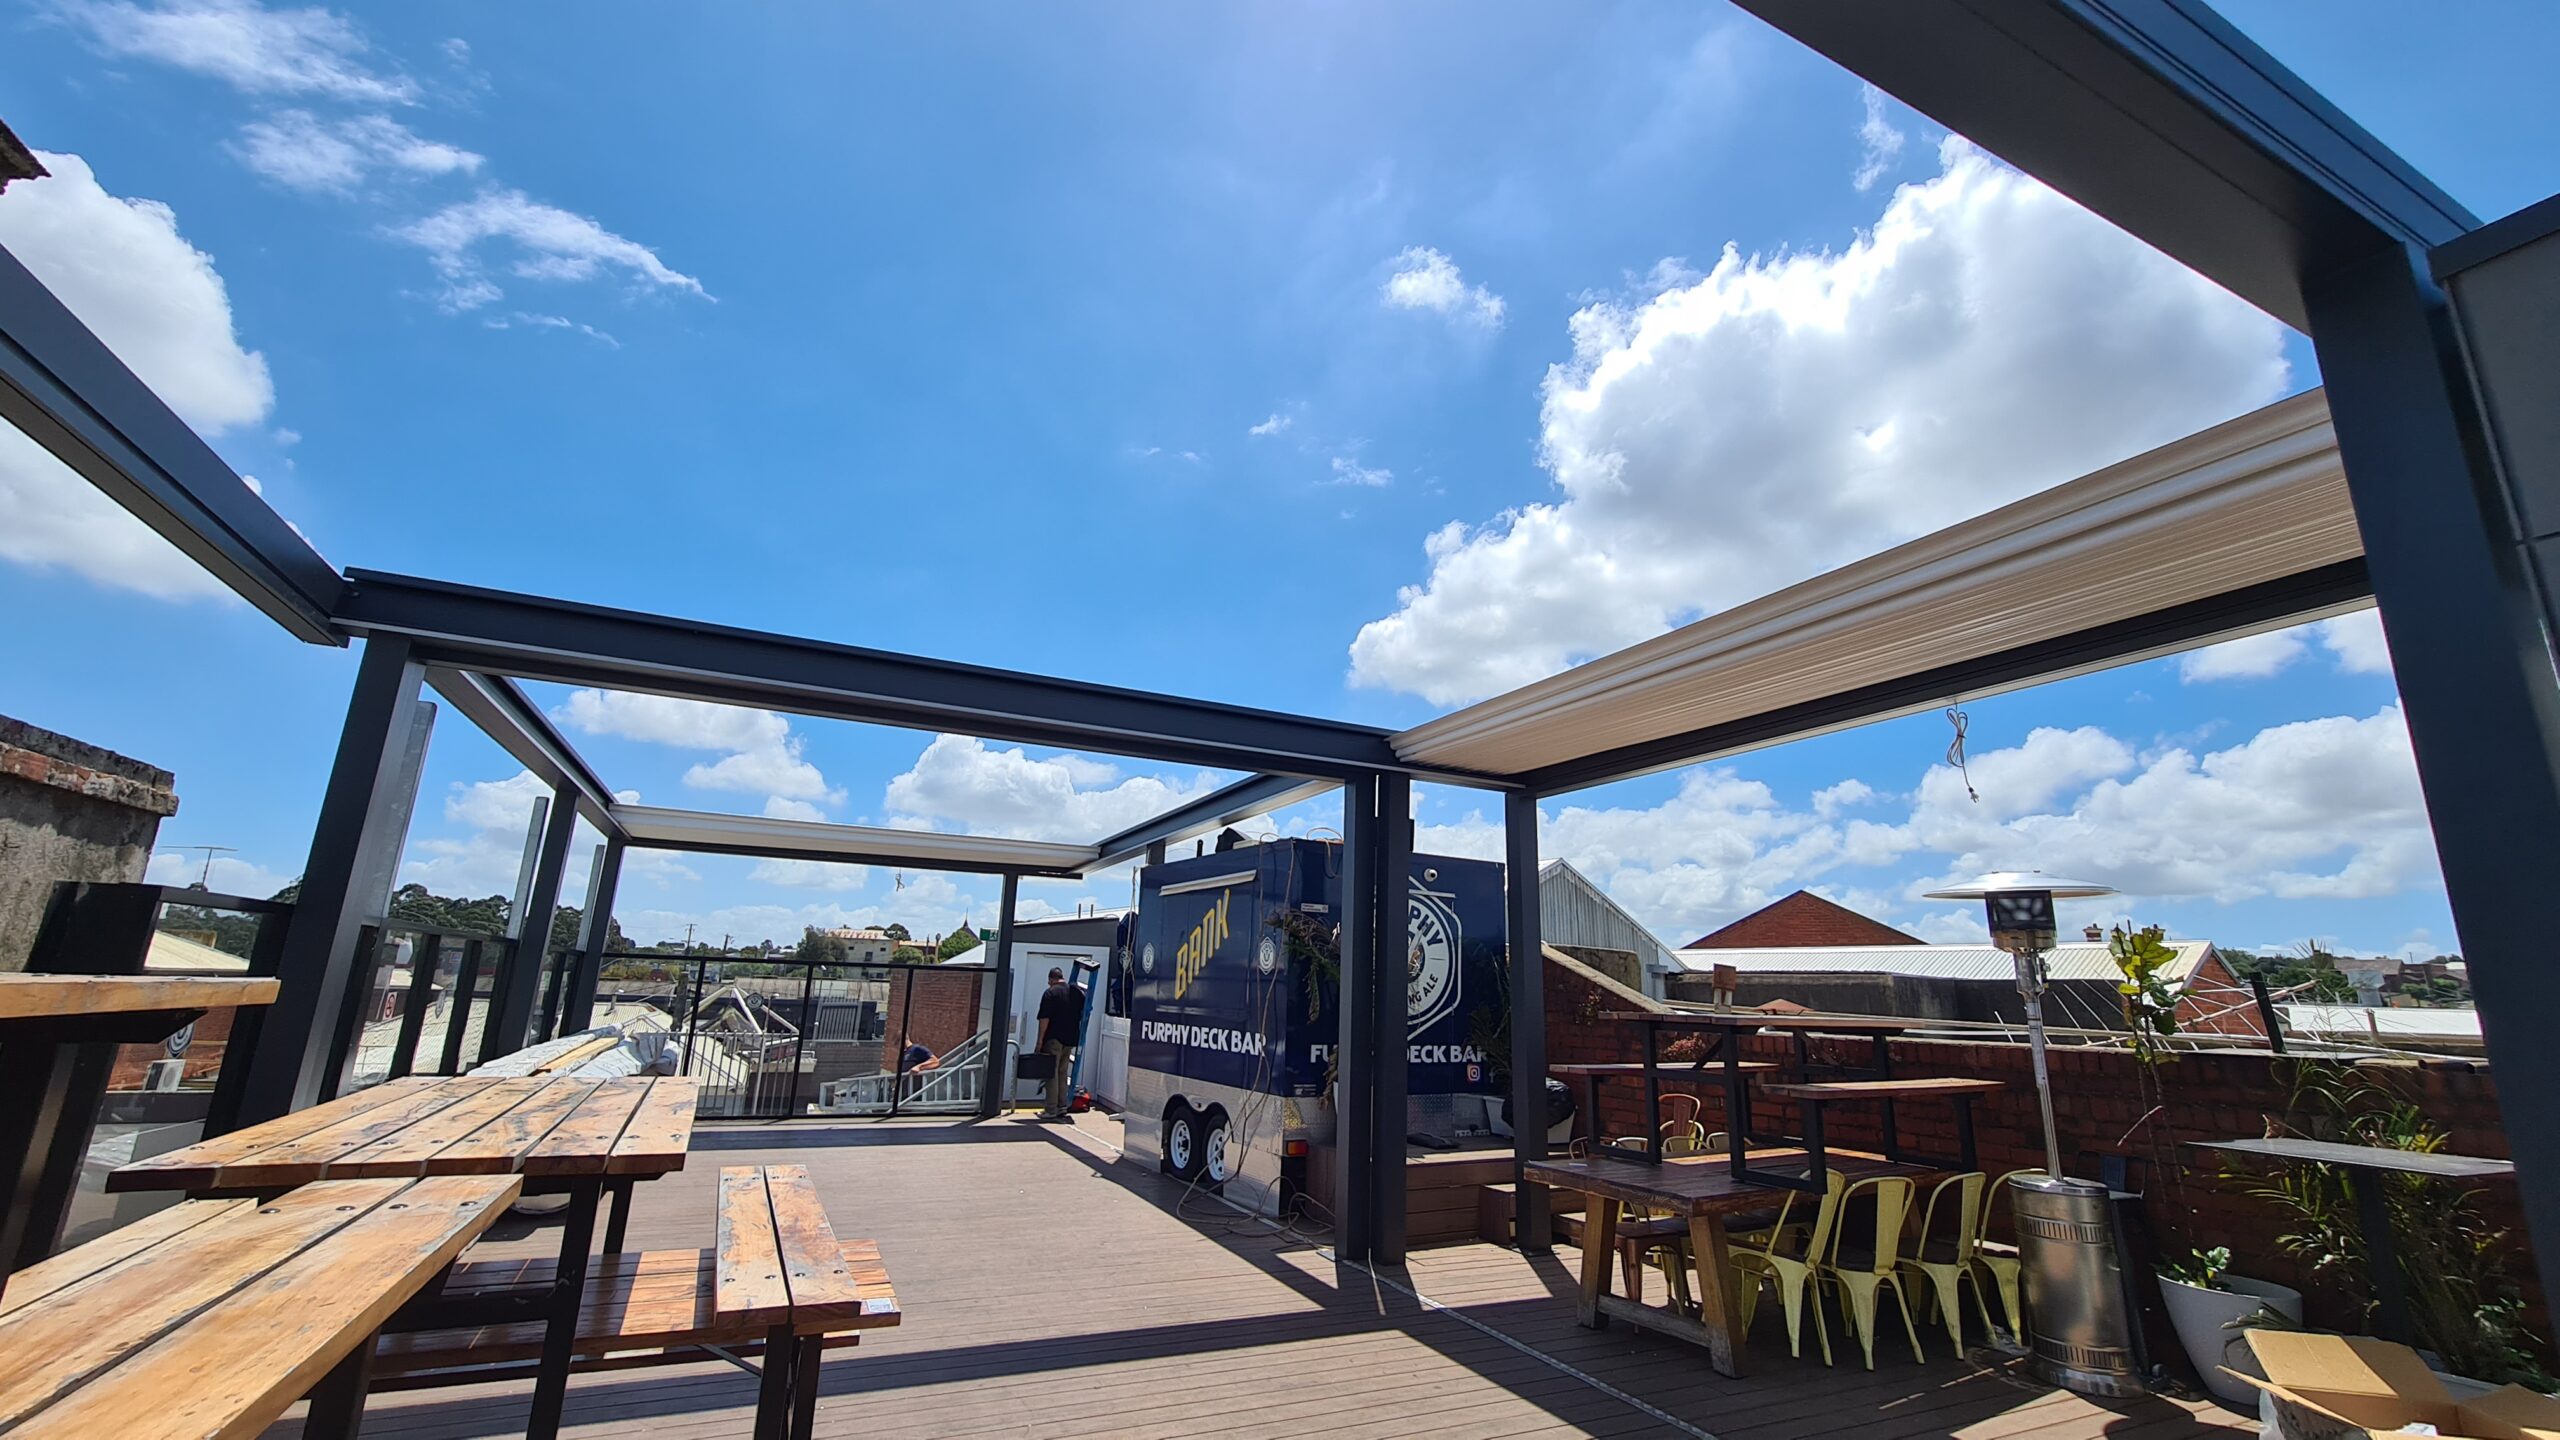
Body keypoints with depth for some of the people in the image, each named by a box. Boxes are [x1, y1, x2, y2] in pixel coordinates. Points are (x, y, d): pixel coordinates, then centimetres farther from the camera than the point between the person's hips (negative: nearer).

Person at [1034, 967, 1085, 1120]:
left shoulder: (1050, 993, -8)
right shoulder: (1077, 992, 10)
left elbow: (1044, 1019, -14)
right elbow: (1083, 1015, 15)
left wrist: (1040, 1040, -10)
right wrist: (1078, 1035, 24)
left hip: (1054, 1038, -6)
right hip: (1071, 1039, 6)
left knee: (1052, 1074, -1)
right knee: (1063, 1074, 15)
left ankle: (1051, 1110, -1)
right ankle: (1062, 1108, 15)